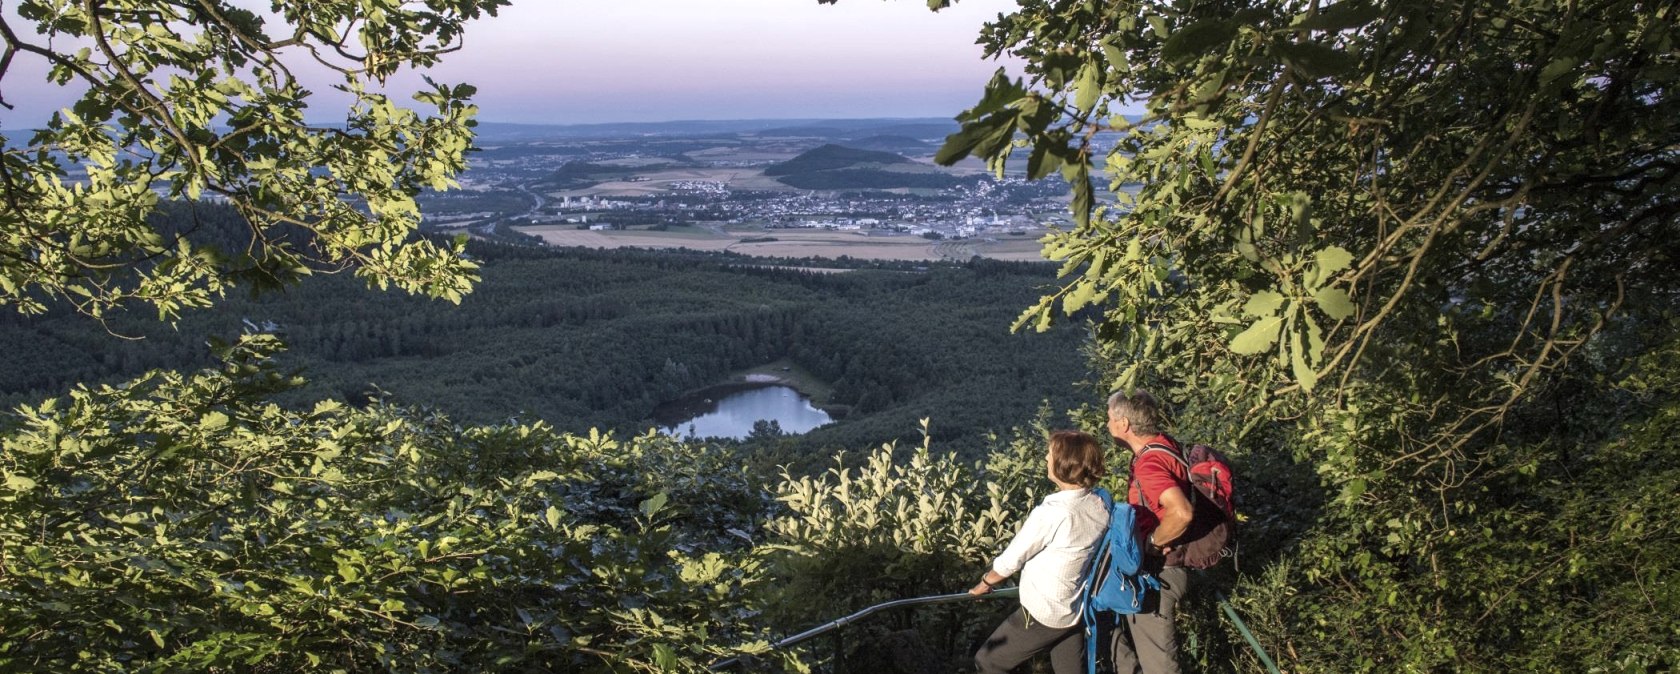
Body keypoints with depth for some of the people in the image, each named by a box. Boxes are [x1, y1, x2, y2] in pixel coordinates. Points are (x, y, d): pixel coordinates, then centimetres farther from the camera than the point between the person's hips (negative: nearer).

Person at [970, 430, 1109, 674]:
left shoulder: (1051, 512, -26)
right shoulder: (1100, 507, -6)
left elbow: (1011, 560, -14)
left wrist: (984, 583, 6)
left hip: (1043, 614, -7)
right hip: (1080, 612, 7)